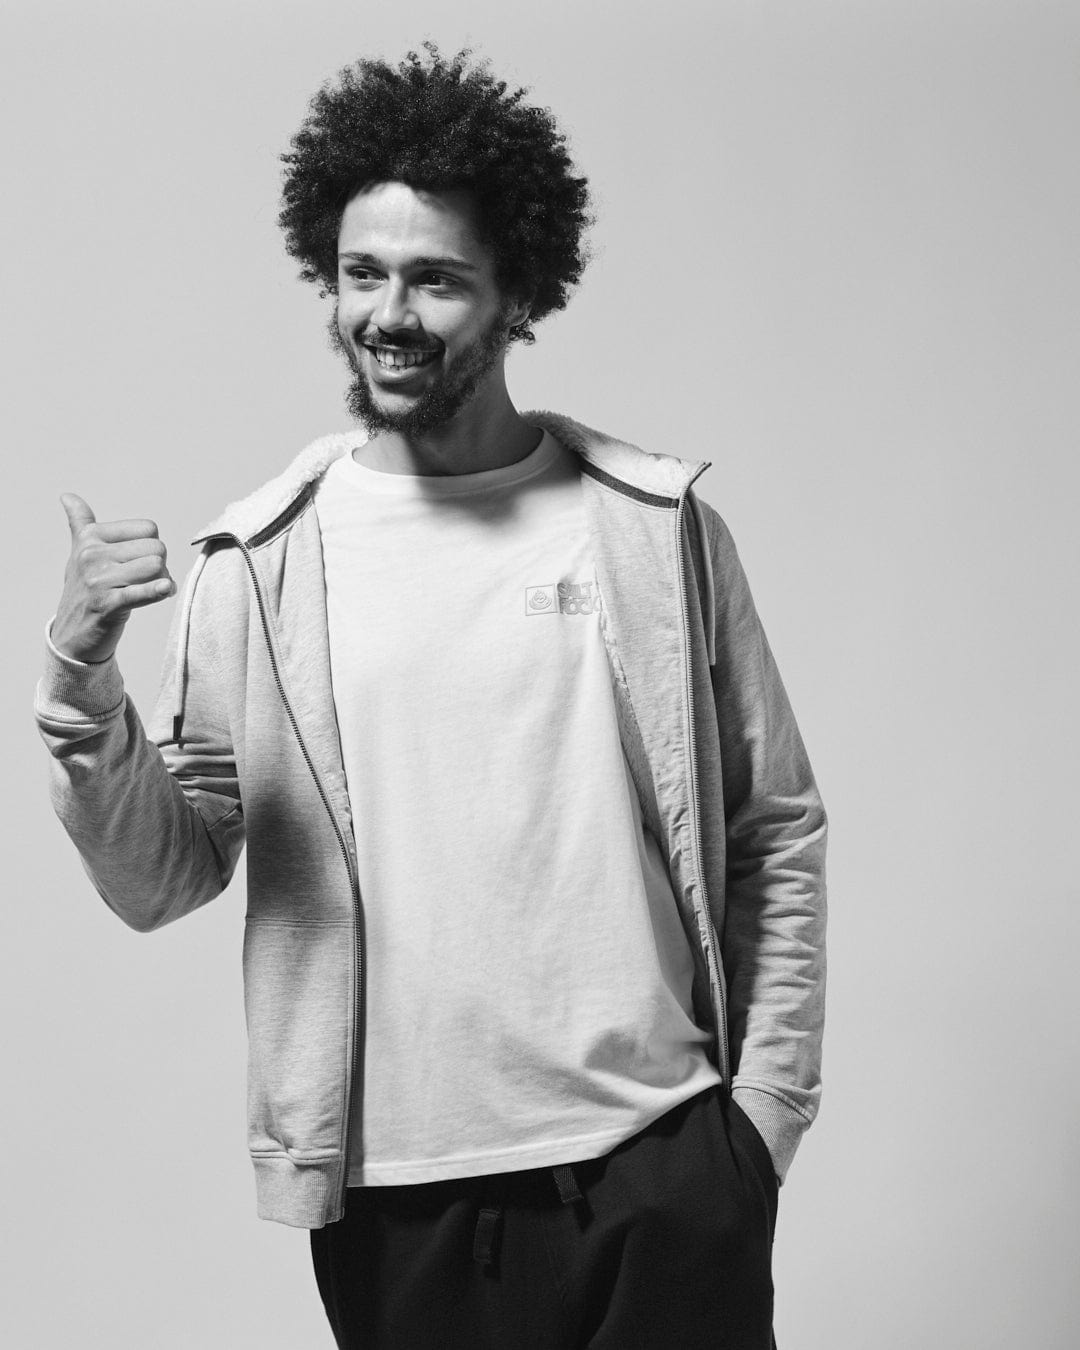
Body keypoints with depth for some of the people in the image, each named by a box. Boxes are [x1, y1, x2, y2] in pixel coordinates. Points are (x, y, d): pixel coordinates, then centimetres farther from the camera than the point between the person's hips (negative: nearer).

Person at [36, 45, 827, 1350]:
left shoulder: (656, 524, 0)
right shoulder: (257, 561, 0)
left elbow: (777, 835, 5)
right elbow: (160, 883, 0)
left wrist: (768, 1105, 1)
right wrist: (81, 685, -15)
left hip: (663, 1172, 0)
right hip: (396, 1197, 1)